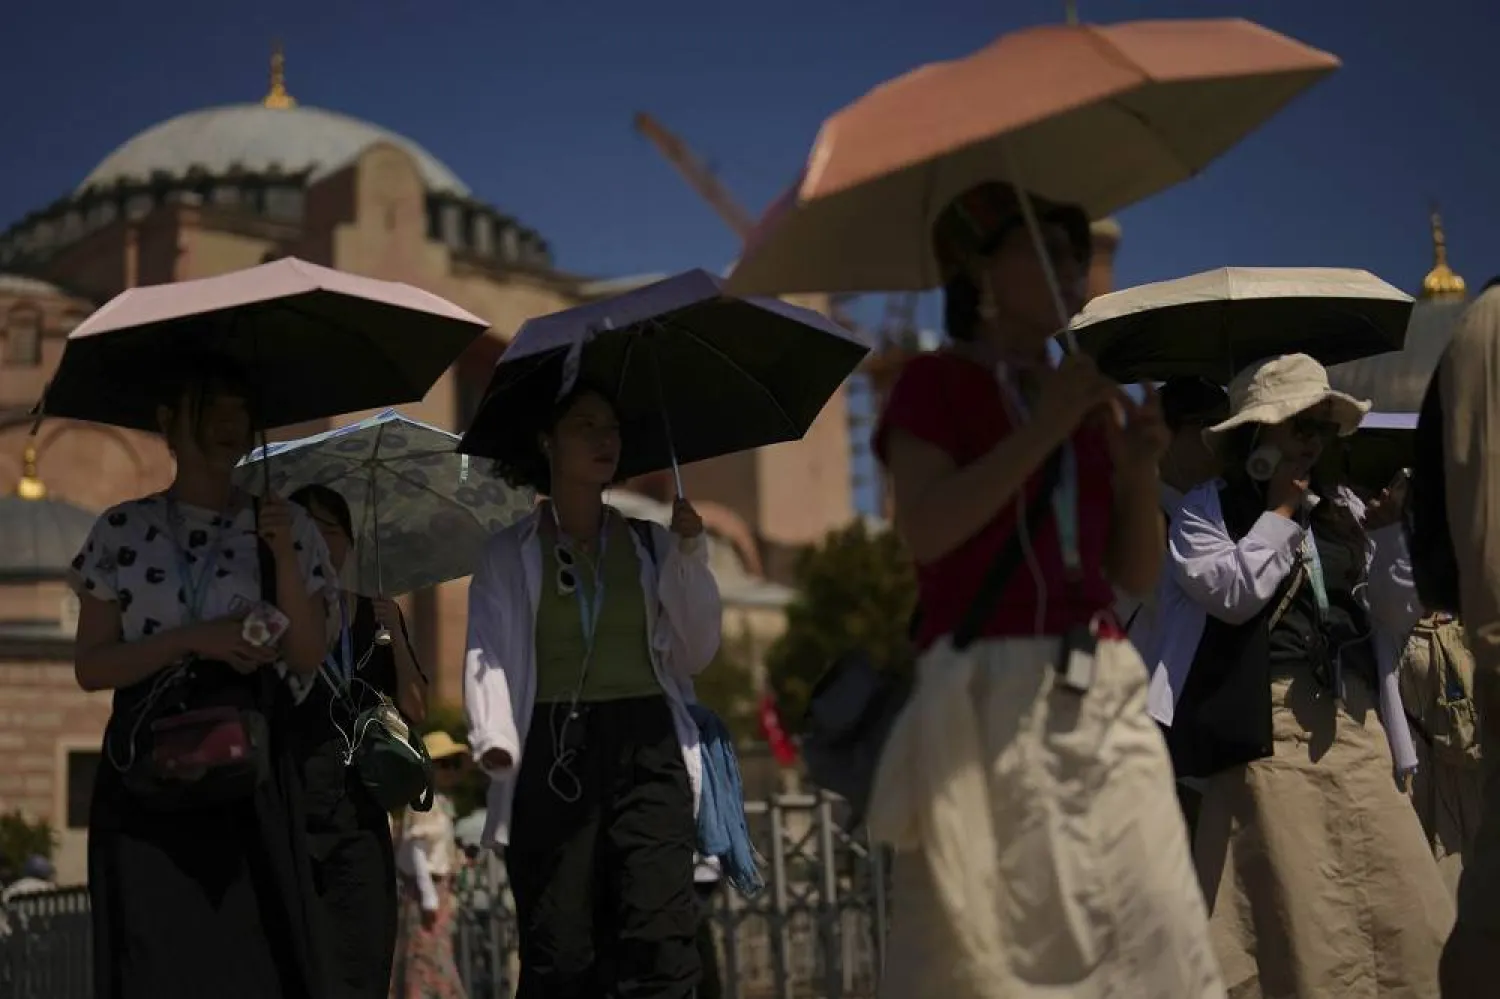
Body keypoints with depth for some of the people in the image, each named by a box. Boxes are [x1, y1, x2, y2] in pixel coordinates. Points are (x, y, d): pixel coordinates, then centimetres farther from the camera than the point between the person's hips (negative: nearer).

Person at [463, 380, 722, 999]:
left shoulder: (651, 546, 19)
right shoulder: (509, 555, 13)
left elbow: (697, 653, 15)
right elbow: (487, 656, 1)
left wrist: (689, 556, 3)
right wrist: (494, 739, -18)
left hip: (646, 747, 1)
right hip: (554, 753, -1)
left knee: (658, 946, -14)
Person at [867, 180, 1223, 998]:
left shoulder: (1096, 397, 18)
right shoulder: (935, 383, 4)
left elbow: (1138, 576, 16)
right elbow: (925, 528, -13)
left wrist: (1140, 468, -1)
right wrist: (1044, 428, -12)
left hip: (1103, 695, 5)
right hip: (988, 697, -5)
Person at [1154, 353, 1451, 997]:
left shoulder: (1344, 508, 15)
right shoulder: (1207, 508, 2)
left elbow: (1398, 616, 14)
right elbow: (1232, 593, -15)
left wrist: (1386, 531, 0)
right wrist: (1281, 511, -5)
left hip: (1357, 730, 5)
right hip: (1268, 731, -5)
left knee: (1399, 909, 2)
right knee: (1293, 911, -2)